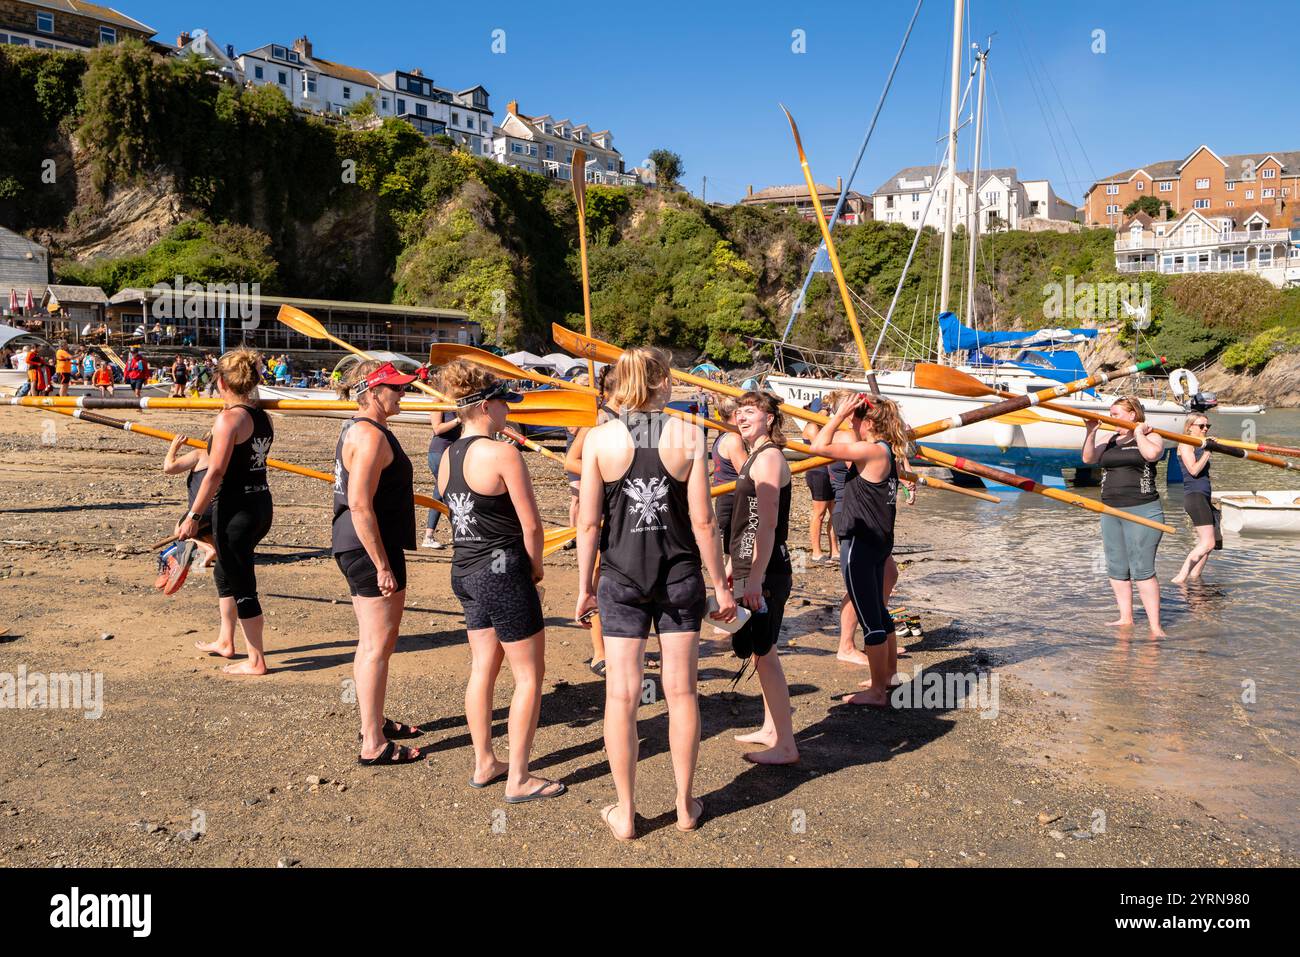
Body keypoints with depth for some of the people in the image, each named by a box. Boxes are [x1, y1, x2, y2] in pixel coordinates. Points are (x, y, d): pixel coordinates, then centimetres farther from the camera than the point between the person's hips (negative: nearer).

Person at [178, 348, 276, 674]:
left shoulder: (228, 418, -15)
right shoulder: (263, 417, 7)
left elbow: (215, 473, -18)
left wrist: (194, 516, -16)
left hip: (236, 510, -8)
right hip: (262, 505, 9)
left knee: (242, 587, 2)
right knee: (224, 572, 26)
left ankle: (256, 660, 10)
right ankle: (225, 641, 38)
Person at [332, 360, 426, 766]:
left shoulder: (356, 429, 15)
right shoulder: (371, 435, -19)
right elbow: (360, 505, -25)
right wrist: (383, 566, -23)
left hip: (356, 549, 11)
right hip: (370, 550, -11)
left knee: (372, 642, 21)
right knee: (377, 645, -4)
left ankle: (374, 721, 35)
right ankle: (373, 745, 3)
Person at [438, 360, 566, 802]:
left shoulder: (448, 457, 7)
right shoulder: (502, 453, -17)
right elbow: (531, 525, -16)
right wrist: (535, 567, 2)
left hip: (464, 572, 8)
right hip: (502, 572, -8)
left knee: (483, 668, 17)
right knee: (530, 674, 3)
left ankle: (484, 764, 27)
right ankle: (518, 779, 8)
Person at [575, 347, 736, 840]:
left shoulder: (599, 438, -6)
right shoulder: (689, 435, -6)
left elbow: (589, 523, -5)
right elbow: (702, 521, -6)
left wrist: (584, 585, 7)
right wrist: (721, 585, 4)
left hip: (621, 578, 0)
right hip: (680, 576, 1)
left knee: (622, 696, 7)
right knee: (681, 692, 12)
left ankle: (625, 812, 17)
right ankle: (685, 805, 25)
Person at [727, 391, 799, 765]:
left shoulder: (768, 457, -15)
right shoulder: (756, 456, 16)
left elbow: (767, 524, -22)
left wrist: (755, 579, -26)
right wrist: (736, 565, 25)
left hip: (765, 573, -11)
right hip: (755, 569, 11)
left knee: (764, 654, -6)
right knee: (763, 651, 18)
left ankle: (785, 746, 1)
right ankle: (771, 729, 30)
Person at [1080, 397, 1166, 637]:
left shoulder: (1151, 437, 1)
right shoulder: (1108, 441, 15)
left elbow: (1152, 454, -21)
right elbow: (1088, 458, 1)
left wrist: (1138, 433, -7)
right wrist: (1091, 432, -8)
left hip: (1142, 510, -6)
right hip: (1111, 511, 6)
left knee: (1142, 570, -11)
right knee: (1117, 570, 9)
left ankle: (1155, 626, -9)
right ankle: (1126, 619, 19)